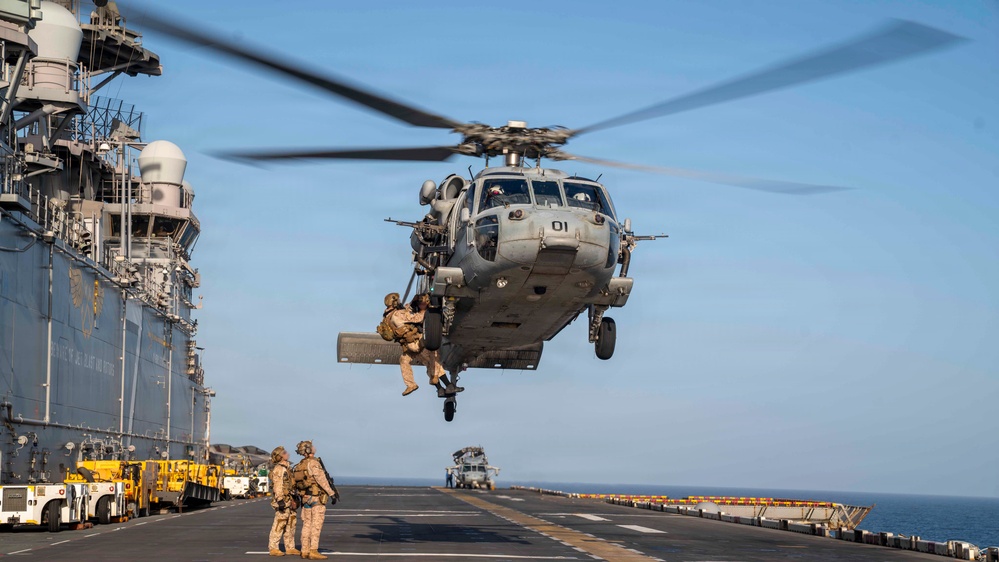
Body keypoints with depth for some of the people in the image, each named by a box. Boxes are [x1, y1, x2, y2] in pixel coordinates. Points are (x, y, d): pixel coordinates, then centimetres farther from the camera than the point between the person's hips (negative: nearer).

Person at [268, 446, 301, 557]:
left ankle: (290, 548, 15)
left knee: (291, 524, 10)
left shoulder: (287, 468, 18)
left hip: (289, 501, 10)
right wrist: (280, 500, -26)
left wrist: (294, 500, 25)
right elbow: (278, 486, -19)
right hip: (283, 501, -10)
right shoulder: (279, 469, -12)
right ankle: (273, 548, -4)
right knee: (279, 524, -7)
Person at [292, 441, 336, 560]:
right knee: (316, 525, -8)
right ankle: (313, 551, -12)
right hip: (317, 499, -8)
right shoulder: (313, 462, -14)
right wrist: (331, 493, -14)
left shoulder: (299, 466, 11)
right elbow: (321, 479, -17)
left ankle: (305, 551, 11)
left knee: (307, 525, 10)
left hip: (306, 499, 8)